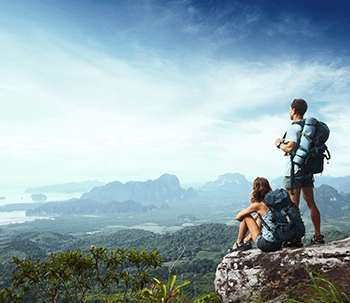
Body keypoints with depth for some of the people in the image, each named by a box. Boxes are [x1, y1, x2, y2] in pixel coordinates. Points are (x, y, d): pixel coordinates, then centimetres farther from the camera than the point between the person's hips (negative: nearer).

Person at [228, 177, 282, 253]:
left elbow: (238, 217, 1)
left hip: (266, 244, -7)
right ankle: (247, 241, 35)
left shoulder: (257, 205, -12)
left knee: (246, 216, 4)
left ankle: (238, 244, 21)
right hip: (279, 243, 8)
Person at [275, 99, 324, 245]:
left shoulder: (293, 128, -13)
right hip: (307, 170, 8)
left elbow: (290, 148, -23)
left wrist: (279, 144, -4)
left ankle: (296, 238, 1)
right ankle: (318, 236, 16)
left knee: (294, 205, -3)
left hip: (294, 170, -8)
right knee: (311, 203, 11)